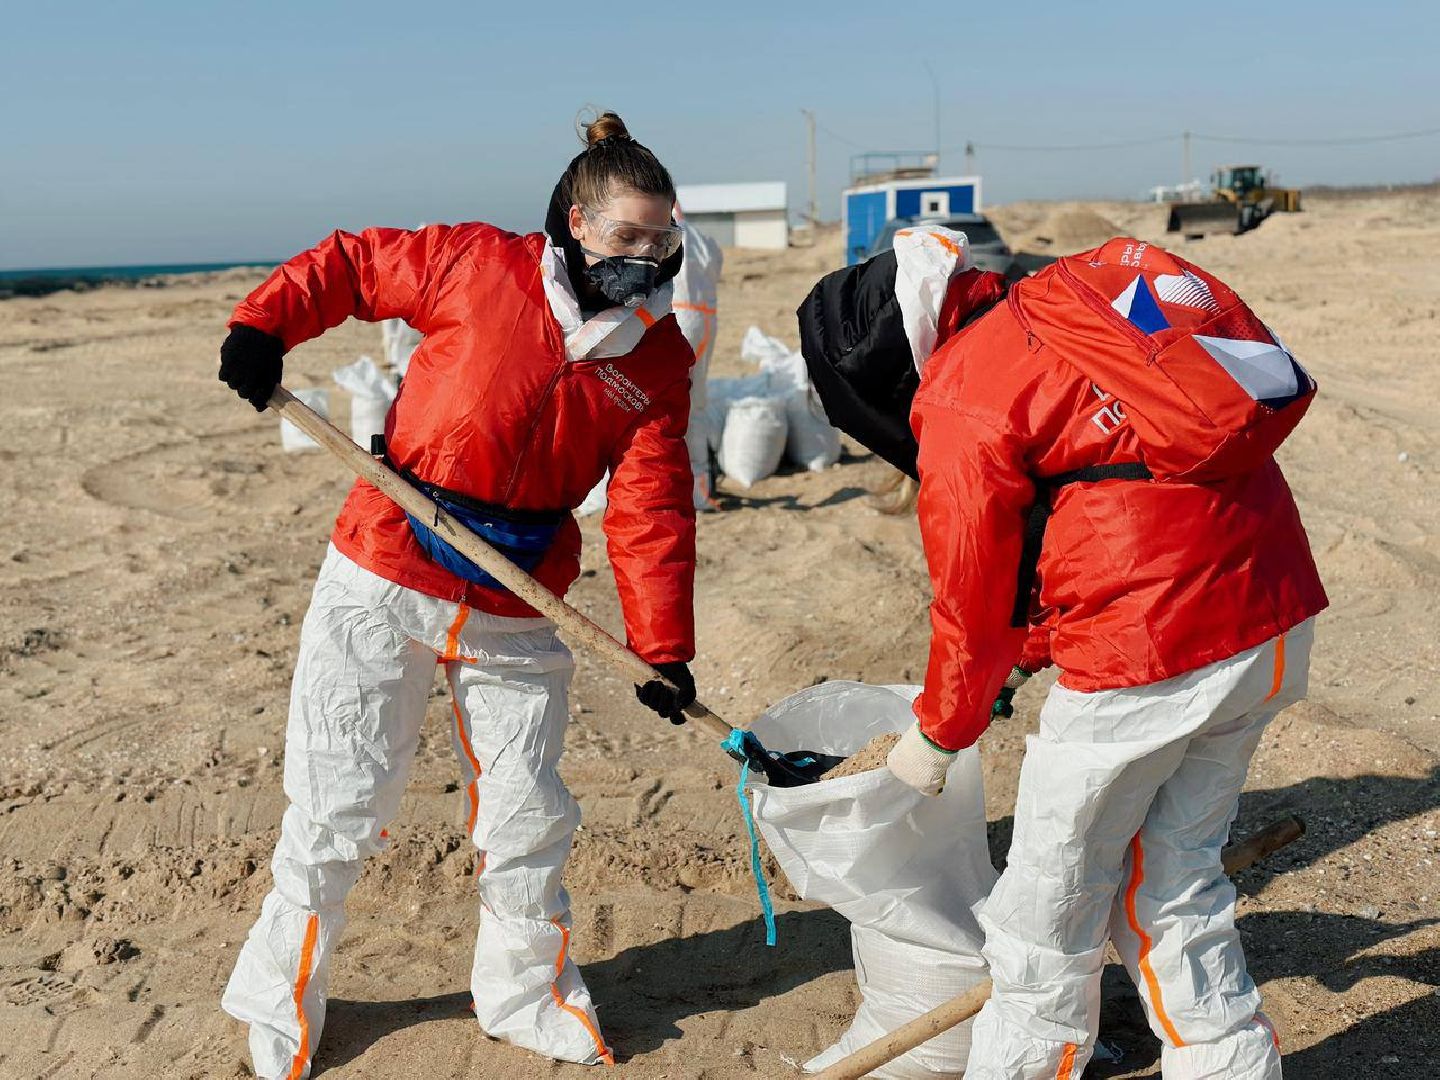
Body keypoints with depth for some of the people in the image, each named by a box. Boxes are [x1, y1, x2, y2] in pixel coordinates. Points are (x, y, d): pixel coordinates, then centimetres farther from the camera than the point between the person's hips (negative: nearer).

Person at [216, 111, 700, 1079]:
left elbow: (651, 510, -2)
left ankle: (528, 994, 35)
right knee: (339, 810, 6)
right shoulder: (479, 265, -8)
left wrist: (665, 648, -9)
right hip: (385, 577, -3)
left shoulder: (659, 357, 1)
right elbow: (352, 263, 5)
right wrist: (264, 325, -10)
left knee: (527, 816, 10)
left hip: (514, 611, 3)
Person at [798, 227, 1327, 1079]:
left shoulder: (962, 404, -10)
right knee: (1173, 881, 21)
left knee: (1051, 904, 10)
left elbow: (973, 604, -3)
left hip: (1154, 647, -9)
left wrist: (938, 736, 13)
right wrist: (1022, 658, 27)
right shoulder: (1054, 313, 16)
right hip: (1277, 618, 9)